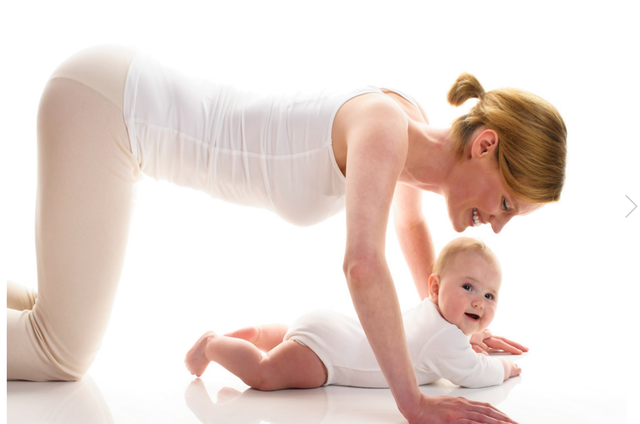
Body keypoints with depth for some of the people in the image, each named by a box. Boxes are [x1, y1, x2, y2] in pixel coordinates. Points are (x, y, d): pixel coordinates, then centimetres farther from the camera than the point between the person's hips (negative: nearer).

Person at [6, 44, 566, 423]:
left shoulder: (414, 124, 2)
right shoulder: (383, 124, -25)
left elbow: (410, 222, 21)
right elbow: (362, 263, -39)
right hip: (102, 102, -9)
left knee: (68, 325, 17)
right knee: (62, 357, -9)